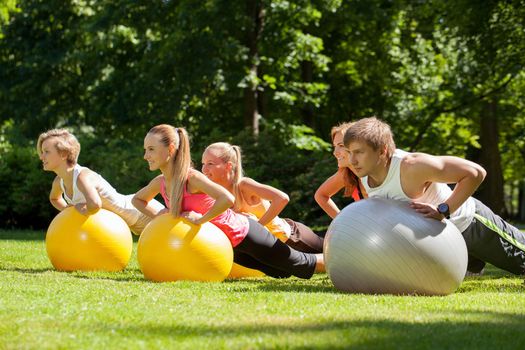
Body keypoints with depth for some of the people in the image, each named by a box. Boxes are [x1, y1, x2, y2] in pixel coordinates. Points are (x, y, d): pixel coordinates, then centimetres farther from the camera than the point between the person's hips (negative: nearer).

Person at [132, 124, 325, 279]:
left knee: (301, 266, 7)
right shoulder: (160, 183, -7)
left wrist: (200, 219, -34)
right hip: (226, 246, 8)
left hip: (242, 233, -8)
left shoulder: (192, 178, -30)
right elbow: (137, 199, 15)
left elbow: (228, 200, -44)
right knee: (281, 273, 25)